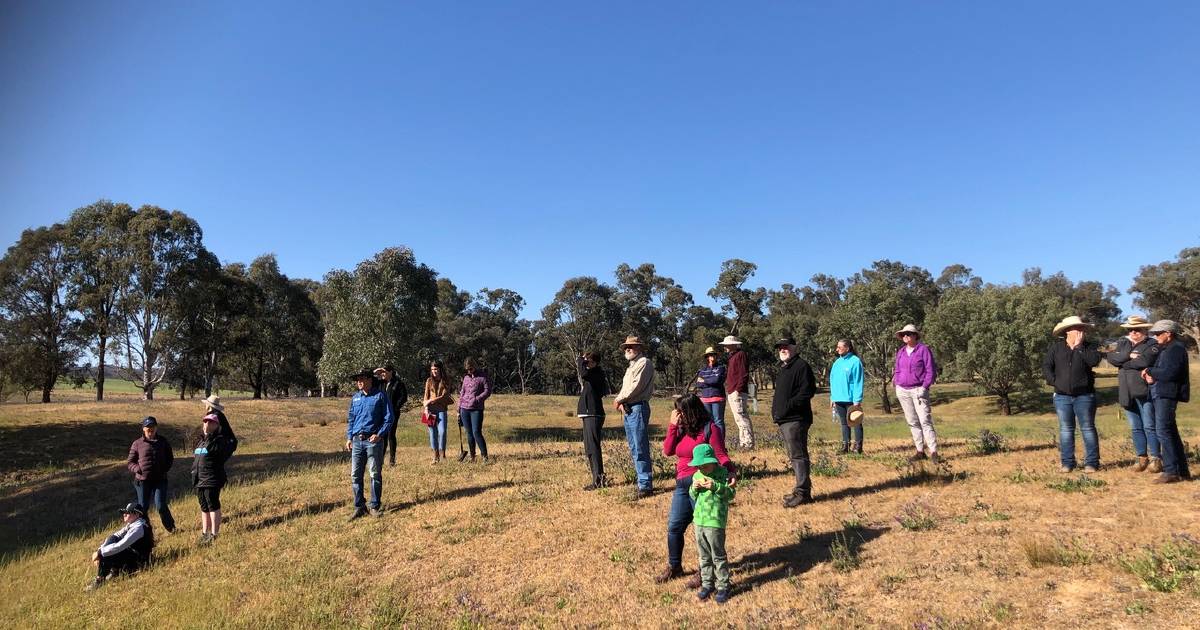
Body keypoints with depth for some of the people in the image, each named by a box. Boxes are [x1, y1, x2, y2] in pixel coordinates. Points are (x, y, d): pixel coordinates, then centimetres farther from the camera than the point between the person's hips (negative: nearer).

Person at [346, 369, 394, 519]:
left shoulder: (380, 395, -3)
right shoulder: (355, 397, 12)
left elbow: (389, 417, -4)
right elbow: (350, 418, 20)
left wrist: (379, 434, -13)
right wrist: (349, 437, 10)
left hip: (373, 440, -5)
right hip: (357, 441, 5)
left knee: (375, 474, 1)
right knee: (355, 475, 5)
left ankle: (375, 507, 10)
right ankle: (359, 507, 15)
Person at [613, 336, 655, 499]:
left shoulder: (644, 363, -5)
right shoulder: (631, 367, 24)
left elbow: (637, 386, -15)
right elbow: (624, 388, 19)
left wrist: (620, 399, -8)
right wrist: (620, 402, -1)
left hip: (638, 408, -10)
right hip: (627, 410, 10)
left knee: (640, 448, -10)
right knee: (634, 449, 12)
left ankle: (645, 486, -8)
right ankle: (642, 482, 19)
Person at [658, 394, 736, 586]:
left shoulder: (710, 429, -9)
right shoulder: (681, 429, 11)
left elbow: (721, 455, -12)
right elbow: (667, 451, 2)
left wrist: (732, 471, -29)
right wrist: (672, 426, -4)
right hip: (682, 485, 7)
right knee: (674, 527, 13)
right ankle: (674, 566, 31)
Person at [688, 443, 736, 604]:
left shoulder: (723, 474, -9)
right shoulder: (697, 476, 7)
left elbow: (731, 494, -15)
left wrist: (715, 486, -26)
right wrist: (694, 488, -8)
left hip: (715, 521, -6)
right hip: (699, 520, 6)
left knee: (718, 556, 3)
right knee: (704, 556, 16)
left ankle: (723, 586, 16)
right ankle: (707, 584, 28)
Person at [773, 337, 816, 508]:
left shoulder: (801, 366, -9)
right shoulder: (783, 368, 21)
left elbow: (808, 391, -19)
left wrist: (789, 405, -22)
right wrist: (776, 408, 15)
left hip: (796, 420, -10)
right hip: (783, 420, 10)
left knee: (798, 455, -9)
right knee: (794, 455, 14)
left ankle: (802, 492, -5)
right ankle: (802, 488, 23)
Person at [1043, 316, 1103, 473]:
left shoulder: (1088, 347, 3)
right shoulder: (1056, 347, 5)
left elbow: (1094, 361, -17)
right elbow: (1046, 366, 3)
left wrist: (1079, 346, -14)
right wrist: (1054, 381, -7)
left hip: (1084, 396, -1)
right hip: (1062, 396, 1)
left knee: (1088, 429, 1)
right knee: (1065, 430, 6)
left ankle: (1091, 463, 8)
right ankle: (1067, 463, 12)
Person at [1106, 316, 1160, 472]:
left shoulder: (1151, 344, -1)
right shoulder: (1123, 343, 16)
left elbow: (1144, 361, -18)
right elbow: (1112, 358, 0)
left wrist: (1122, 361, -7)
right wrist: (1128, 355, -14)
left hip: (1145, 392, -5)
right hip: (1127, 393, 5)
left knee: (1149, 427, -2)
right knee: (1135, 428, 10)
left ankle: (1155, 458, 6)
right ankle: (1142, 457, 17)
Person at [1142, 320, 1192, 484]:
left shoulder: (1176, 349, -12)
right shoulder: (1165, 349, 19)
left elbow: (1169, 373, -21)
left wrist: (1150, 371, -8)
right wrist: (1151, 376, 1)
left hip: (1167, 395, -11)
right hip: (1161, 394, 11)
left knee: (1164, 431, -12)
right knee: (1171, 432, 14)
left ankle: (1171, 471, -11)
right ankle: (1182, 470, 21)